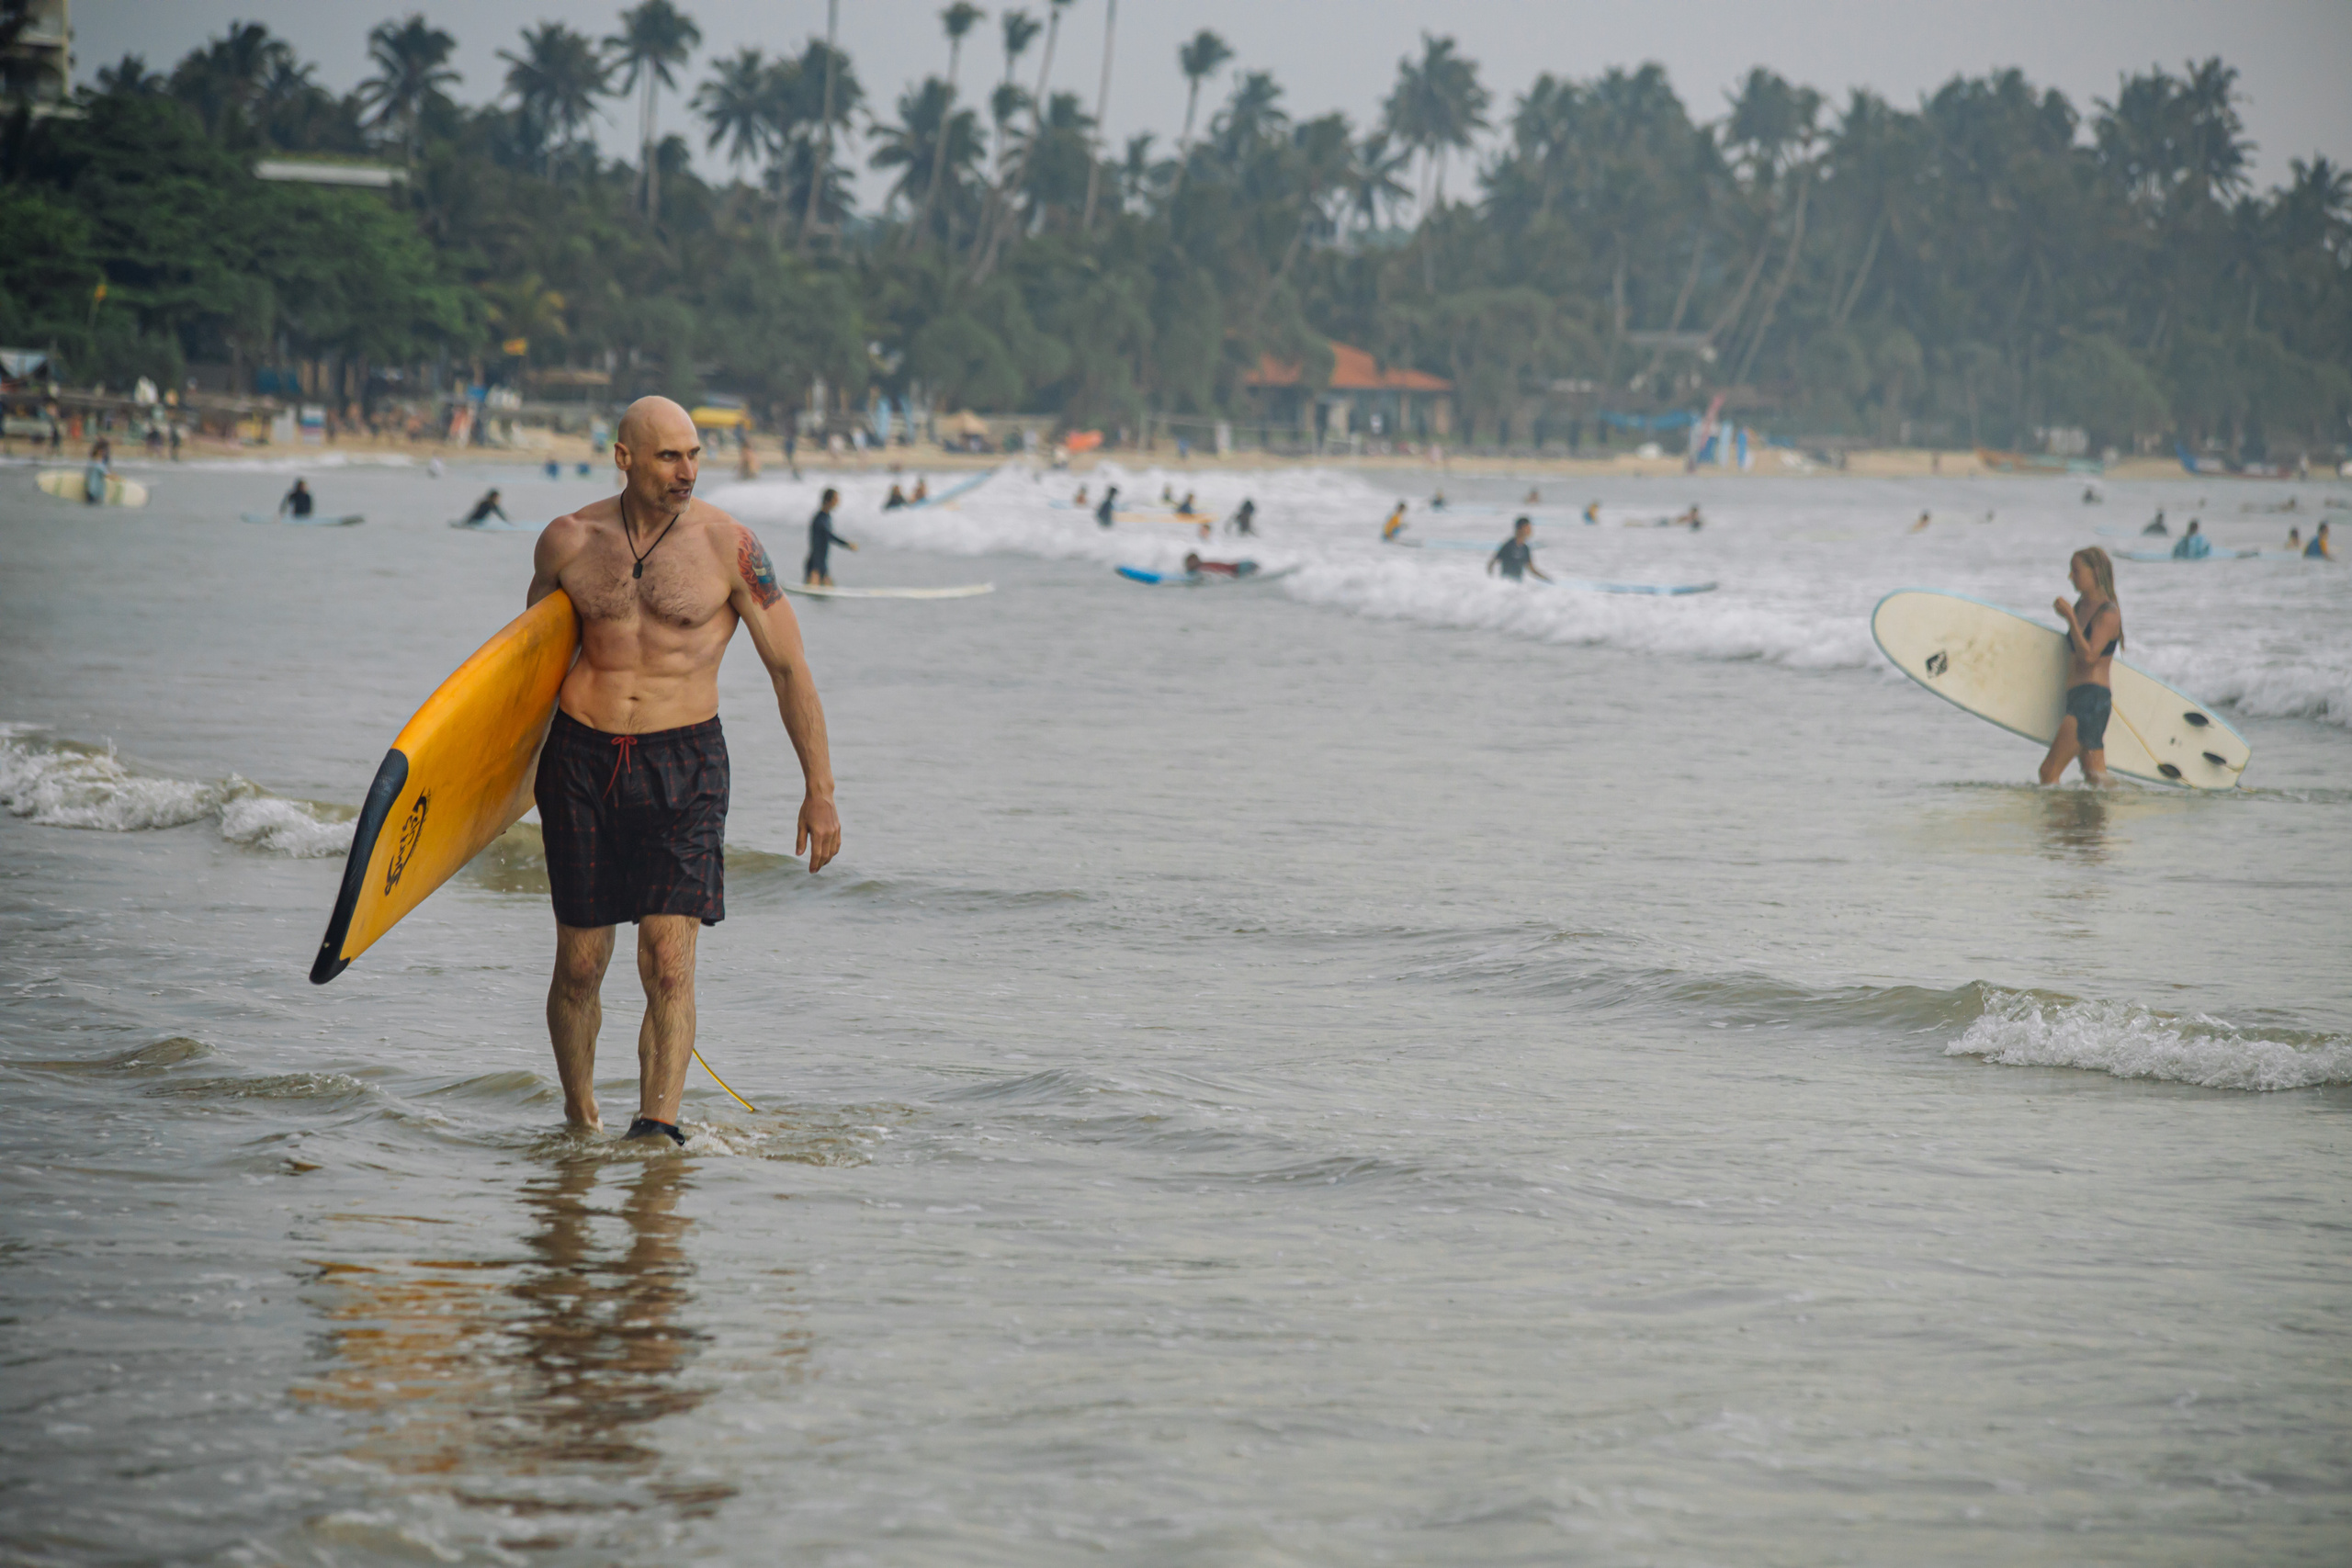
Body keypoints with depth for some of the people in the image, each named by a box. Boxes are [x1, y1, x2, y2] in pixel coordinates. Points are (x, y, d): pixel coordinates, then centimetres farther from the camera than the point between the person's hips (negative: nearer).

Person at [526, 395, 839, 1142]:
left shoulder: (728, 546, -5)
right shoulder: (569, 541, 2)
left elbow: (790, 669, 1)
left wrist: (819, 788, -1)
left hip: (683, 764, -2)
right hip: (582, 759, 2)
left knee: (669, 964, -13)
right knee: (579, 966, 6)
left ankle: (658, 1127, -15)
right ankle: (579, 1122, 25)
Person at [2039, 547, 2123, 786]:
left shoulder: (2108, 613, -10)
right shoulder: (2081, 606, 16)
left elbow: (2089, 655, -22)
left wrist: (2071, 618, -21)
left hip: (2092, 697, -10)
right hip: (2077, 698, 10)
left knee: (2049, 770, -15)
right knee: (2094, 775, 8)